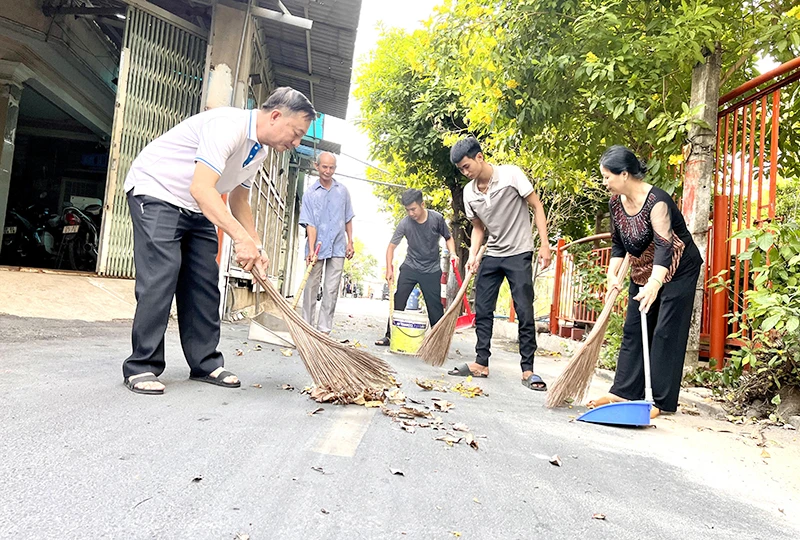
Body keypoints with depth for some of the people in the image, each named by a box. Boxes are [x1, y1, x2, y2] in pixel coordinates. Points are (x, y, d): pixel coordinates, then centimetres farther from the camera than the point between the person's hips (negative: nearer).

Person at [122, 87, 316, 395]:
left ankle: (205, 364, 10)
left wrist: (255, 248, 3)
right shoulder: (229, 125, -27)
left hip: (195, 208, 9)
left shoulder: (260, 151, 3)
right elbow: (201, 188, -37)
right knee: (161, 277, -17)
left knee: (205, 283, 3)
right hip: (155, 192, -9)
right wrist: (241, 238, -42)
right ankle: (142, 367, -7)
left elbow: (238, 201, 14)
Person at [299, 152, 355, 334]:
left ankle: (324, 329, 5)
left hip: (338, 248, 1)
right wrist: (311, 249, -17)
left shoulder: (343, 191, 7)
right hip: (317, 247, -1)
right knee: (311, 287, 4)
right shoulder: (310, 193, 0)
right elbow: (310, 224, -7)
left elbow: (348, 219, 14)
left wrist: (350, 242, 7)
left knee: (331, 290, 0)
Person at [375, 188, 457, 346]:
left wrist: (452, 253, -14)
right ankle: (390, 336, 7)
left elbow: (448, 238, 3)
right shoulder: (405, 223, -14)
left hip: (432, 270, 0)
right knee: (398, 302, -3)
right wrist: (389, 269, -17)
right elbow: (391, 247, -8)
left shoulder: (437, 218, -12)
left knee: (435, 307, 0)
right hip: (410, 268, 1)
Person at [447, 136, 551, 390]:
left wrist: (544, 244, -14)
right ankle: (481, 363, 17)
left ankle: (527, 370, 3)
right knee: (482, 311, 6)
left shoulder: (511, 174, -12)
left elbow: (536, 206, -8)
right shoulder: (469, 192, 3)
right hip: (491, 256, 6)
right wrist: (473, 255, -3)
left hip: (519, 254, -5)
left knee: (525, 313, -5)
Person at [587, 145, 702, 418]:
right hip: (643, 271, 8)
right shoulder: (615, 201, -5)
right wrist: (612, 273, -10)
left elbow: (664, 245, -38)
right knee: (633, 329, 6)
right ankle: (623, 392, 12)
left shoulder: (656, 201, -28)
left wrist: (654, 284, -52)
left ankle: (661, 401, 0)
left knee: (666, 333, -6)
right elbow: (618, 242, 4)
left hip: (677, 270, -8)